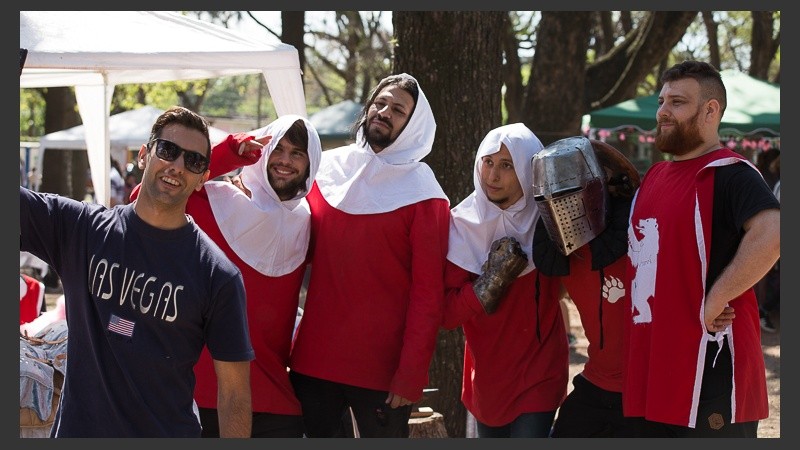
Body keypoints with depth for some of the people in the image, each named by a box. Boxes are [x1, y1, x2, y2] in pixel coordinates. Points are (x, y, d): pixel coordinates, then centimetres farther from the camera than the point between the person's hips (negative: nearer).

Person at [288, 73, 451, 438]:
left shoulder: (423, 196, -4)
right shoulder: (327, 170, 8)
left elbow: (428, 294, -8)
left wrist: (410, 375, -13)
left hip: (383, 370, -4)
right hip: (313, 359, 4)